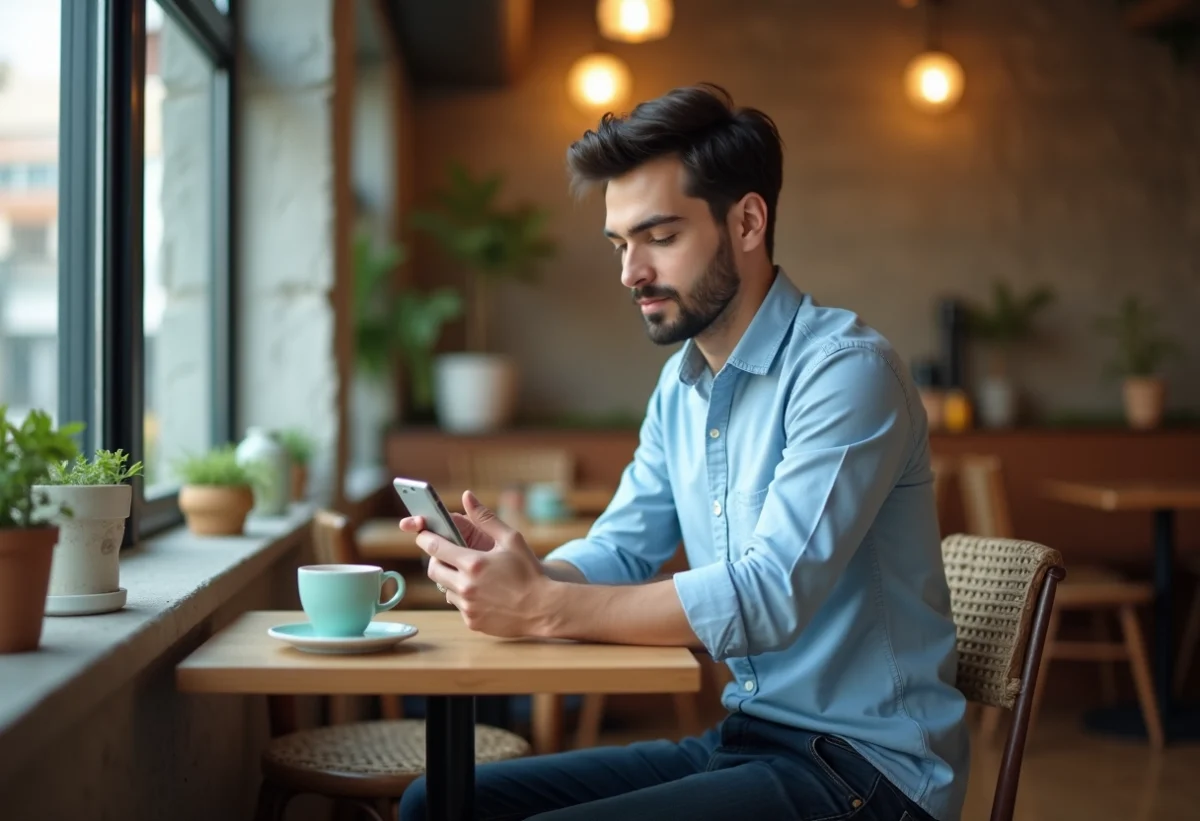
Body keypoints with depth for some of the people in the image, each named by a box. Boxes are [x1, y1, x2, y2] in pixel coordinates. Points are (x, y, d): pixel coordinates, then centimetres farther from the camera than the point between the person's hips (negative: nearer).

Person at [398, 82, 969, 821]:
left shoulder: (847, 370, -17)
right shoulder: (680, 386, 10)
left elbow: (770, 596, -27)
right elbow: (619, 552, 12)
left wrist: (542, 607, -29)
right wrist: (525, 571, -10)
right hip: (742, 739, 8)